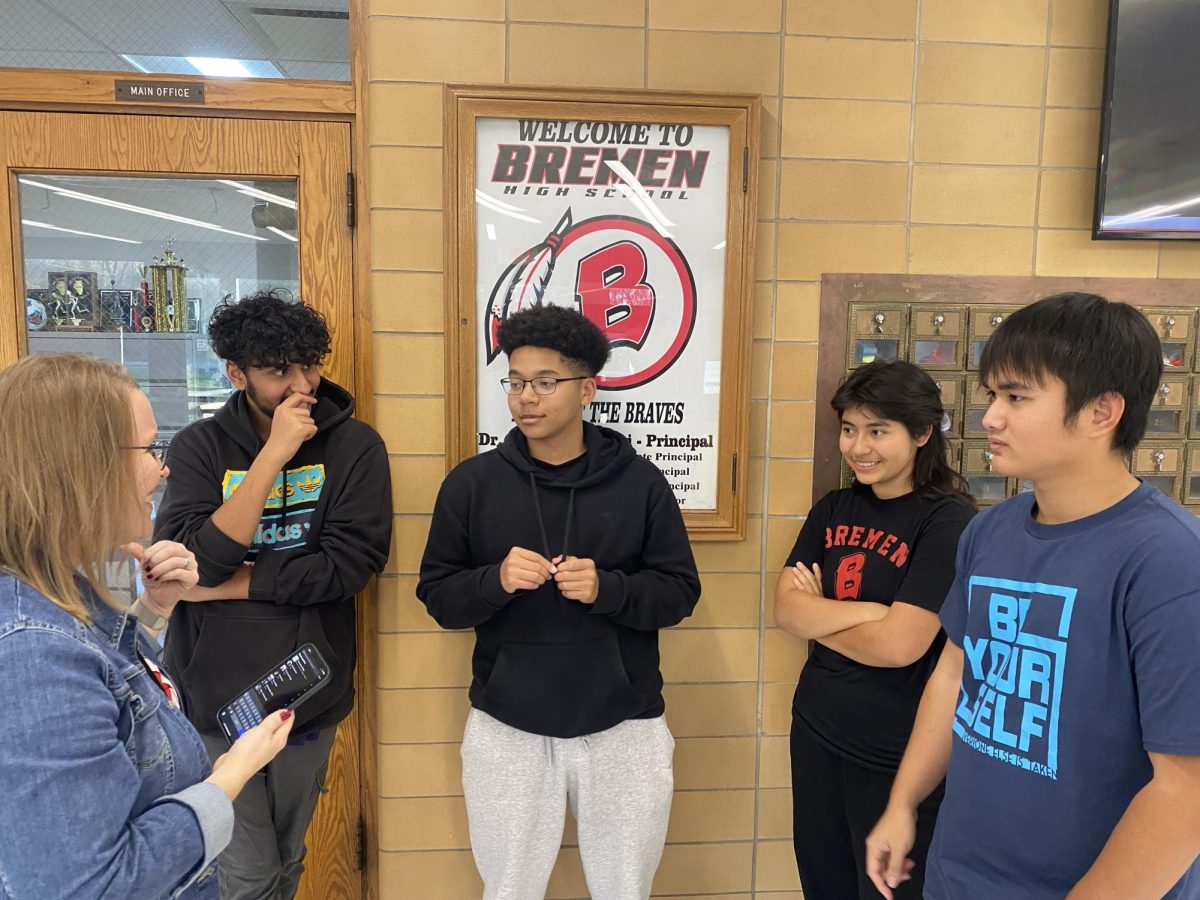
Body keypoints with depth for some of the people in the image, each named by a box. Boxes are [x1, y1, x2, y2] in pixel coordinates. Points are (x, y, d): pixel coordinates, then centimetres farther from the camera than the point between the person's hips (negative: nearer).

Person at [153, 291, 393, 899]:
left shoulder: (354, 445, -7)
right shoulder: (199, 447, -4)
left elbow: (350, 564, -15)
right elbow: (192, 562, -17)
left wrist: (232, 585, -12)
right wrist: (273, 455, -21)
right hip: (214, 695, 0)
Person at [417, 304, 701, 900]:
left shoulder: (640, 481, -4)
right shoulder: (471, 482, -2)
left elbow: (680, 592, -2)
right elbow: (438, 597, 0)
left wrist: (606, 589, -21)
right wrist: (496, 580, -20)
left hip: (623, 729, 0)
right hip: (506, 731, 1)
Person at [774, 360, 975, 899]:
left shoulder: (949, 521, -15)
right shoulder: (833, 509, 4)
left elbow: (898, 645, -22)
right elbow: (784, 609, -5)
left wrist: (816, 615, -8)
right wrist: (869, 610, -18)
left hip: (897, 757, -6)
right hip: (815, 734, 6)